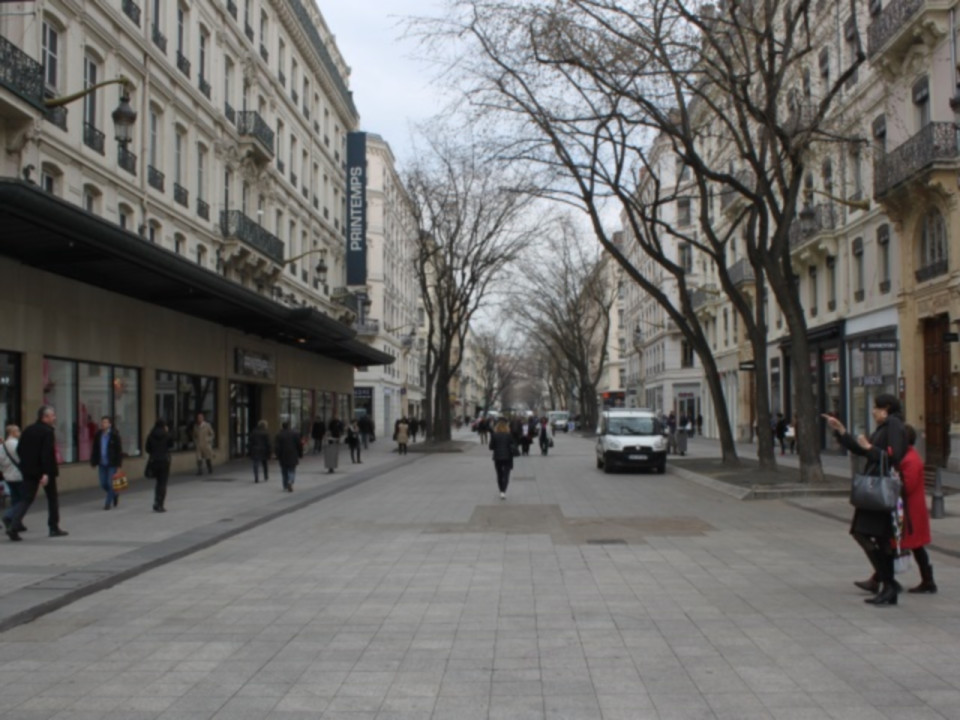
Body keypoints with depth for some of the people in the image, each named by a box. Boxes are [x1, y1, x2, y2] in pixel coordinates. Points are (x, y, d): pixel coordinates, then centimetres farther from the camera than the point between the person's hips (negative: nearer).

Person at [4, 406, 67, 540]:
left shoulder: (28, 431, 8)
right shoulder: (48, 431, -14)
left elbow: (19, 450, 10)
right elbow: (47, 453, -22)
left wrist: (27, 464, 18)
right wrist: (46, 473, -25)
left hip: (29, 471, 6)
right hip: (44, 470, -6)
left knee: (27, 498, 6)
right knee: (52, 498, 11)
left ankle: (12, 525, -13)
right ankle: (54, 528, 17)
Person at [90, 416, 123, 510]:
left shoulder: (114, 435, -8)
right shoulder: (98, 435, 4)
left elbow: (119, 449, -7)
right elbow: (95, 449, 10)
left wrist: (118, 464, -10)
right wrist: (93, 462, 8)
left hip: (112, 464, -5)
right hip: (102, 464, 5)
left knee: (110, 484, -3)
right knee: (103, 485, 8)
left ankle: (108, 503, 9)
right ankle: (115, 495, 33)